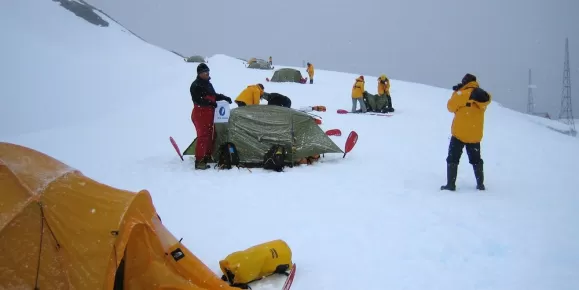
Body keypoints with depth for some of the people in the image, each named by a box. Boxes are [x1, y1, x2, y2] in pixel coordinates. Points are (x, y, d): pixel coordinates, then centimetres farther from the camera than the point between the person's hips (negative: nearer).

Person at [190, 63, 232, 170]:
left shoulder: (208, 84, 18)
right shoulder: (195, 85, -12)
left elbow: (213, 96, 30)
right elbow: (197, 100, -23)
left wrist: (224, 97, 19)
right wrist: (210, 102, -29)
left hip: (209, 114, 10)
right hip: (200, 114, -10)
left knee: (210, 136, 13)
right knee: (203, 136, -13)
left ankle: (207, 157, 24)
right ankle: (199, 161, -12)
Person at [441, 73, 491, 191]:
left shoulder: (461, 94, -10)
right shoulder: (482, 95, 3)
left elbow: (451, 107, 1)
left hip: (459, 133, -4)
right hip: (475, 135, 4)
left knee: (452, 159, 4)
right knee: (476, 160, 18)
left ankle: (451, 184, -2)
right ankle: (480, 184, 19)